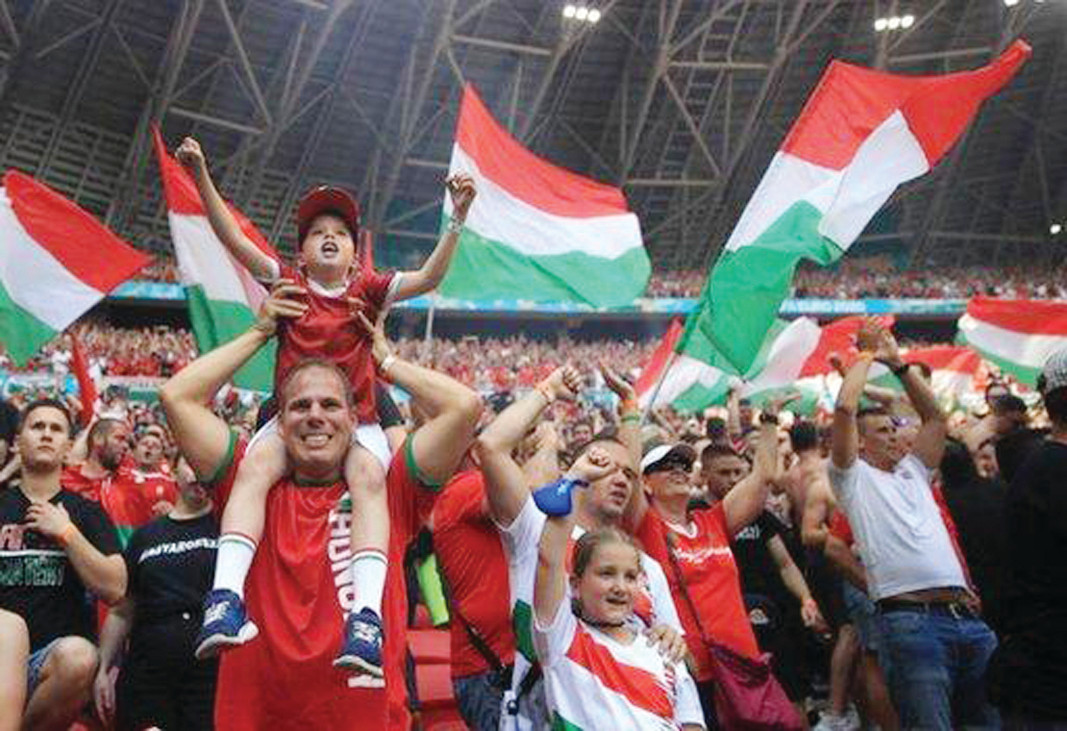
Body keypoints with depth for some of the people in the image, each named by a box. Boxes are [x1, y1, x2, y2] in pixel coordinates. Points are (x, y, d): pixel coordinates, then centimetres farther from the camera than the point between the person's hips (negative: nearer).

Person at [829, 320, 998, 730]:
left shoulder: (912, 474, 29)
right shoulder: (853, 477, 9)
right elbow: (845, 409, -4)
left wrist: (897, 363, 27)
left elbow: (935, 417, 30)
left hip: (966, 616, 7)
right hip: (910, 620, -7)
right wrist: (865, 356, 11)